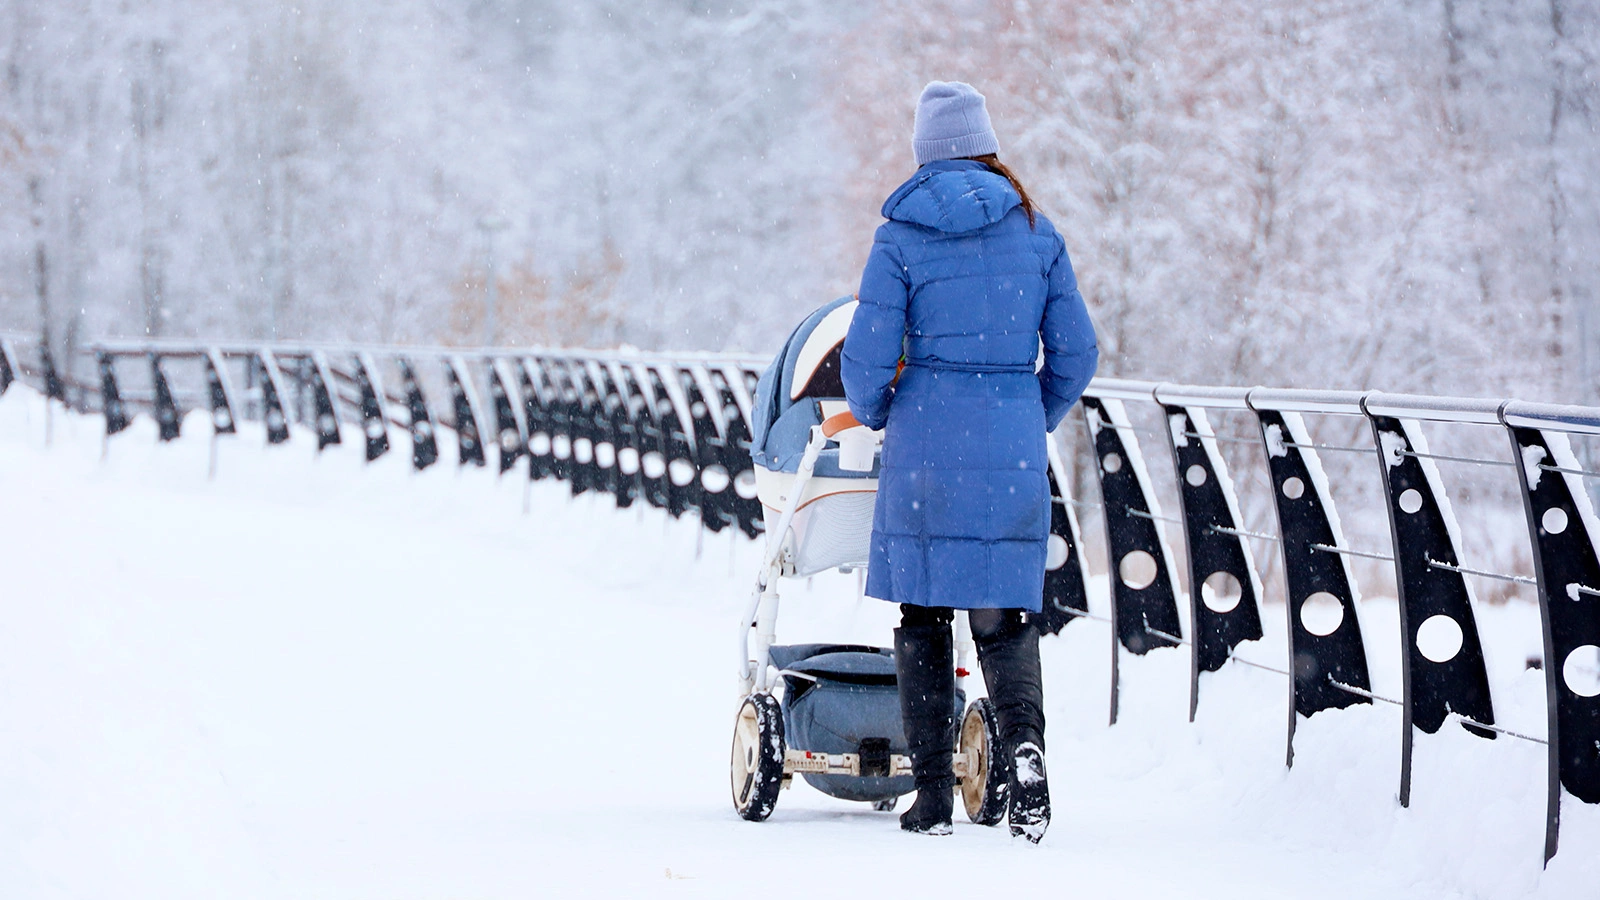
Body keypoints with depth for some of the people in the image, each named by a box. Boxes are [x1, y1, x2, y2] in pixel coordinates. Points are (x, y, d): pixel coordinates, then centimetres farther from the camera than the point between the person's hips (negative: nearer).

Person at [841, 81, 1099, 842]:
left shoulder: (901, 238, -4)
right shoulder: (1036, 232, 4)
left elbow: (867, 358, -5)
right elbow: (1075, 352, 6)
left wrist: (875, 414, 16)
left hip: (926, 443, -2)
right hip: (1013, 451, 2)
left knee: (923, 614, 8)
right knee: (1003, 614, 9)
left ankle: (933, 794, 6)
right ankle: (1022, 734, -20)